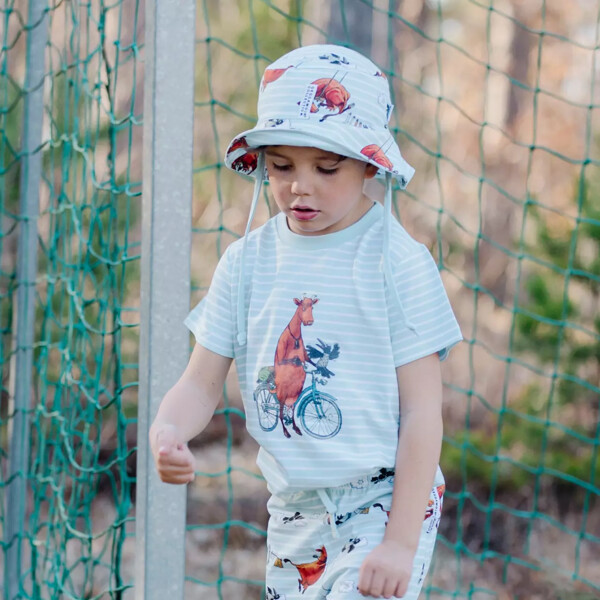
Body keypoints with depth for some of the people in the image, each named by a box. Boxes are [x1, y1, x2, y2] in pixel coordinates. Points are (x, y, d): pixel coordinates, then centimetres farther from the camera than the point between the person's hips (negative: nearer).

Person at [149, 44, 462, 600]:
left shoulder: (397, 262, -10)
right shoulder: (246, 260, 4)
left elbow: (421, 412, -10)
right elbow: (202, 383, 5)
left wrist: (401, 540, -15)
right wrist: (166, 432, -19)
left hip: (382, 506, -5)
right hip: (292, 512, 5)